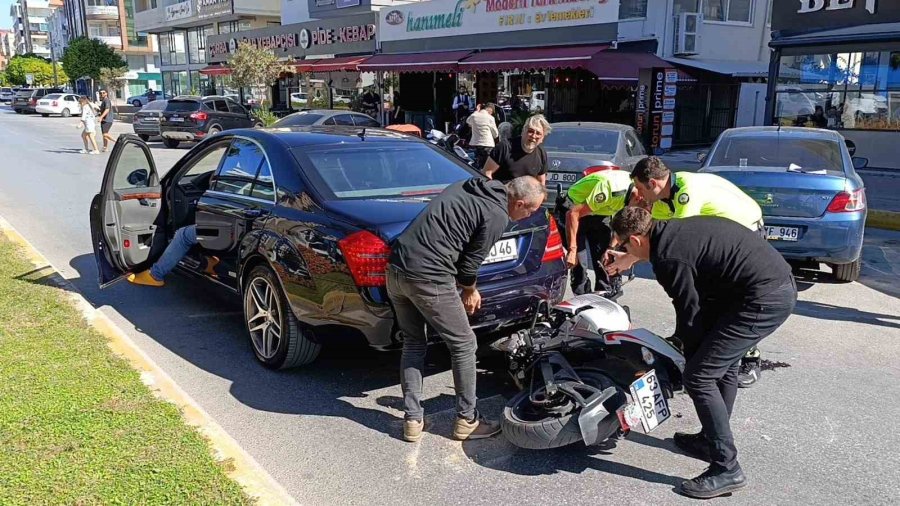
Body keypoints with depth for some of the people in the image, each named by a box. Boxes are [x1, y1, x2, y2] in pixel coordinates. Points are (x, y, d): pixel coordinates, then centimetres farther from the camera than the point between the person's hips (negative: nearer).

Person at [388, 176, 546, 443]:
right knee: (464, 346, 9)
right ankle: (467, 420, 20)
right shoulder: (497, 216, -6)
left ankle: (413, 420, 22)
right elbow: (471, 260, -3)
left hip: (396, 267, 8)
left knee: (413, 345, 20)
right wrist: (469, 291, 19)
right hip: (427, 278, -8)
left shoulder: (467, 187, 18)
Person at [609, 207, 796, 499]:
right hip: (783, 285, 10)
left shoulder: (667, 257, -14)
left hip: (763, 299, -10)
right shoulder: (676, 230, 15)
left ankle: (726, 469, 3)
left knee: (698, 376, -5)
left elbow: (690, 312, -6)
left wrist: (691, 355, 12)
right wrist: (682, 340, 28)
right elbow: (702, 296, 24)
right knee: (723, 364, 25)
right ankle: (712, 441, 38)